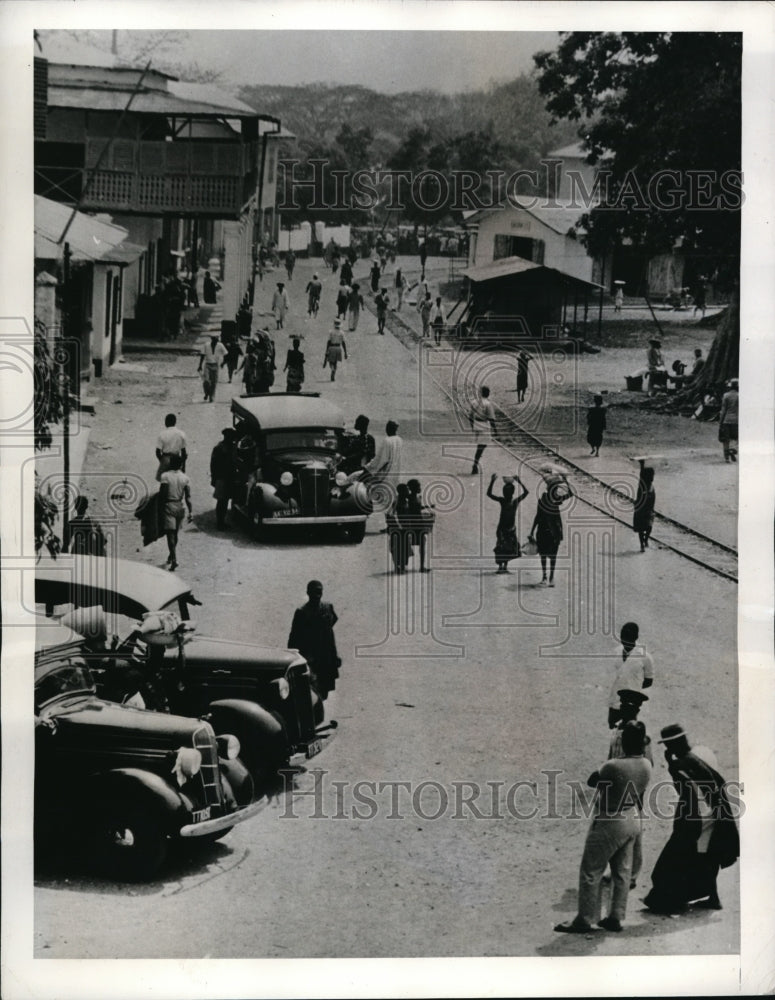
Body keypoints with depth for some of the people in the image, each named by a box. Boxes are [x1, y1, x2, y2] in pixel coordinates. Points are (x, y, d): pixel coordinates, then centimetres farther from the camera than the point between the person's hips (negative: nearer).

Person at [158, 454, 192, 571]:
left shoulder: (165, 476, -10)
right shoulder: (185, 478, 0)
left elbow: (161, 494, -12)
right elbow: (188, 497, -2)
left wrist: (159, 506, -2)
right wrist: (190, 511, 0)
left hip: (168, 506, -4)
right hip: (180, 507, 4)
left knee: (170, 534, -6)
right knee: (175, 534, 19)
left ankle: (174, 560, -18)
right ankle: (171, 557, 33)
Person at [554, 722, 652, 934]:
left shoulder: (613, 767, -27)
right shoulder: (646, 766, -5)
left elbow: (592, 781, -10)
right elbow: (640, 796, 8)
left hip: (610, 823, -7)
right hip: (633, 821, 7)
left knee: (591, 872, 3)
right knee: (622, 872, 15)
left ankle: (585, 920, 7)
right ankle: (616, 918, 21)